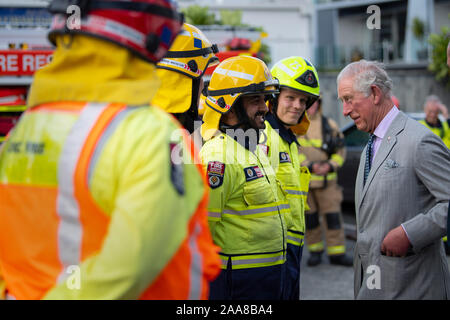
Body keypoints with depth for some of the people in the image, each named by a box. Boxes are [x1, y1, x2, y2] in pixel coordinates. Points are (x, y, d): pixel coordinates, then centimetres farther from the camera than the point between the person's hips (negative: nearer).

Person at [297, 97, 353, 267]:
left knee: (333, 215, -2)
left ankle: (337, 253, 4)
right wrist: (310, 166, -20)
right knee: (309, 218, 6)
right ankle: (315, 251, 19)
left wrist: (330, 166, -9)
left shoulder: (329, 124, 8)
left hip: (326, 179, 1)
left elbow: (340, 151, 9)